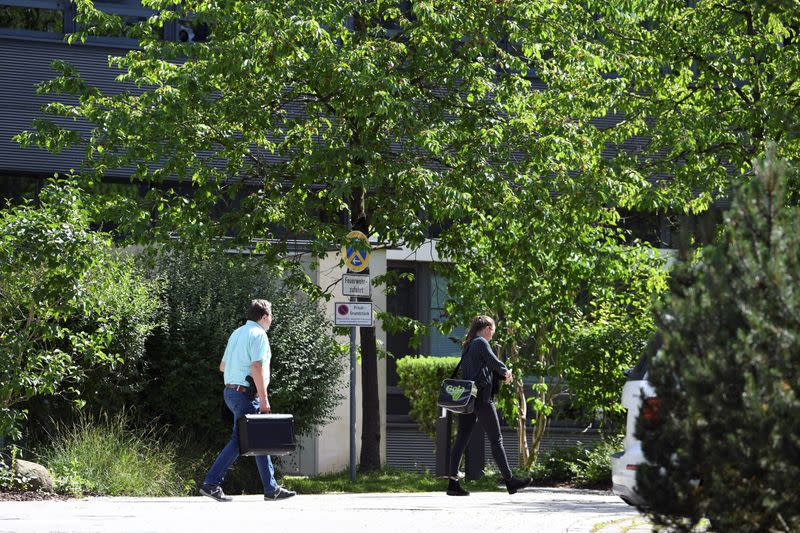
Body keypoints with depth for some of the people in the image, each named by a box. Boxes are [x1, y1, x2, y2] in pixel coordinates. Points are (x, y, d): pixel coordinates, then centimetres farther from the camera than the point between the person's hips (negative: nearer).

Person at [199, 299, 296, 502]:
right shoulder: (258, 334, -10)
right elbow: (257, 367, -19)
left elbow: (222, 366, 22)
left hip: (231, 391, 10)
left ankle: (271, 489, 8)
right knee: (238, 441, -6)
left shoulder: (237, 333, 18)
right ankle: (211, 483, -6)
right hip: (245, 394, -10)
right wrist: (263, 398, -19)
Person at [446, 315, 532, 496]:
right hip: (482, 398, -8)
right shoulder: (481, 343, -8)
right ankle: (509, 480, 4)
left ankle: (453, 482, -3)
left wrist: (502, 375, 9)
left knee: (462, 439, 3)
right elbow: (494, 362, -10)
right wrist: (506, 371, 11)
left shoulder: (468, 346, 19)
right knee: (496, 440, -1)